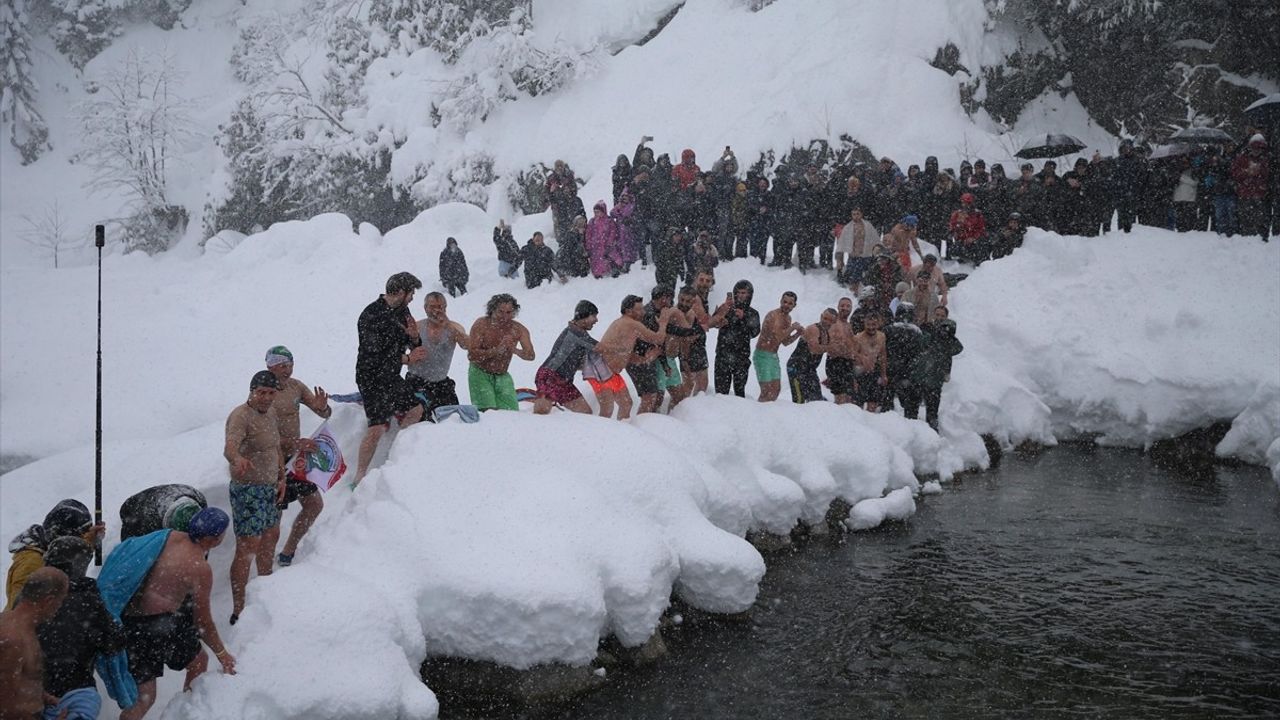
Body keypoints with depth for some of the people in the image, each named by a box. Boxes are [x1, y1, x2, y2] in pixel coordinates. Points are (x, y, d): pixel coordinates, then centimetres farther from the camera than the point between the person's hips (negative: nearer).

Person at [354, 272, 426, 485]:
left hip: (393, 377, 9)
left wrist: (414, 336, -11)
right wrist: (404, 359, -8)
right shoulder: (371, 316, -21)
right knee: (378, 428, -15)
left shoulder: (402, 311, 6)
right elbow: (373, 356, -22)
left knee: (415, 411, 18)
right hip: (373, 379, -9)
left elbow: (415, 345, 15)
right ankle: (359, 478, -6)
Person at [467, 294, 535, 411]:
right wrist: (496, 351, -31)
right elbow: (471, 354, -23)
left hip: (502, 376, 3)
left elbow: (531, 356, -15)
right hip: (480, 374, -3)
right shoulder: (481, 324, -15)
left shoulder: (518, 329, -7)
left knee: (512, 410, -8)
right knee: (487, 411, -17)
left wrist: (515, 350, -36)